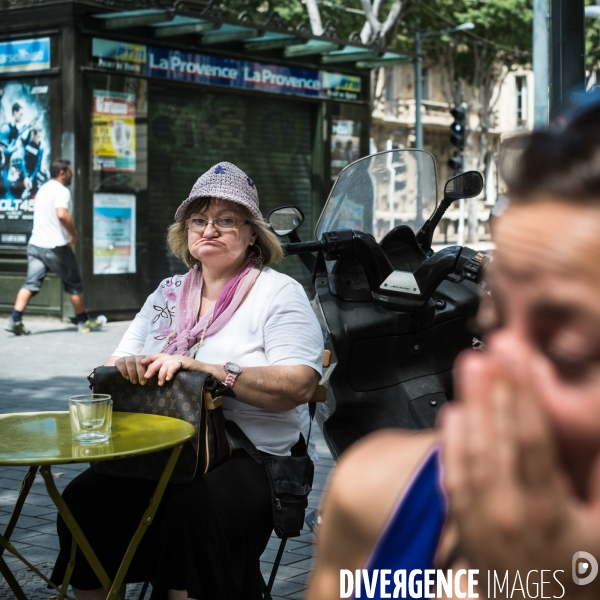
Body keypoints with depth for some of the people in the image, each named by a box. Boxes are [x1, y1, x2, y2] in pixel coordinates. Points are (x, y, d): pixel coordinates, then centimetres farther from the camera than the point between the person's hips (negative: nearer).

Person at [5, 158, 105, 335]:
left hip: (35, 245, 7)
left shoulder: (43, 189, 18)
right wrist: (74, 233, -16)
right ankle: (84, 321, 17)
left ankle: (15, 320, -13)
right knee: (74, 284, 7)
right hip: (56, 247, -7)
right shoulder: (61, 191, -12)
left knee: (31, 283, 0)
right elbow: (62, 214, -29)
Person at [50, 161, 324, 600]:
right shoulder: (168, 293, 19)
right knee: (83, 498, -22)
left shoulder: (280, 293, 2)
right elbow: (112, 369, 17)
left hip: (253, 456, -4)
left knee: (193, 507, -35)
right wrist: (128, 367, -8)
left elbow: (300, 385, -13)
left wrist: (207, 370, -21)